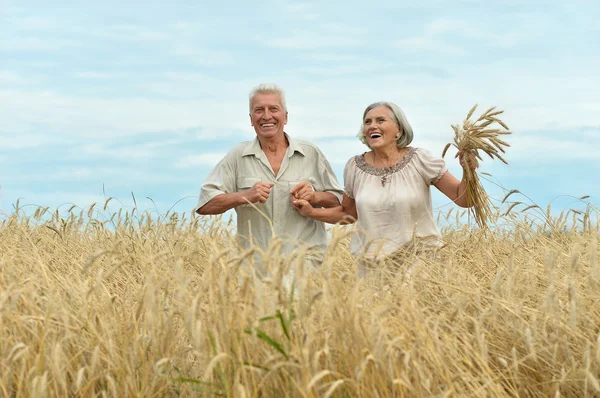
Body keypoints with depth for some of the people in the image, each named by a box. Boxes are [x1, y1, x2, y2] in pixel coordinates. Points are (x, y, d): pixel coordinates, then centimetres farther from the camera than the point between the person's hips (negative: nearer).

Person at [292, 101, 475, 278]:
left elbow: (462, 199, -5)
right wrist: (311, 212, 5)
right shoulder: (355, 167, 4)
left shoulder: (418, 160, -5)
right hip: (371, 264, 3)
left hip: (419, 259, -2)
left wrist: (468, 170, -23)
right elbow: (348, 213, 18)